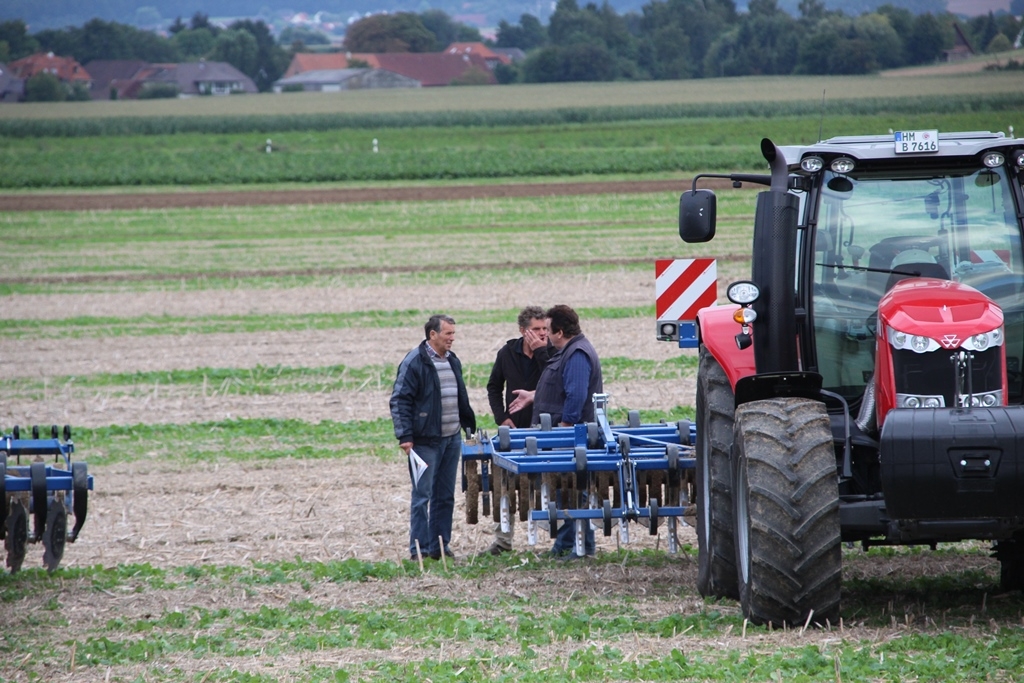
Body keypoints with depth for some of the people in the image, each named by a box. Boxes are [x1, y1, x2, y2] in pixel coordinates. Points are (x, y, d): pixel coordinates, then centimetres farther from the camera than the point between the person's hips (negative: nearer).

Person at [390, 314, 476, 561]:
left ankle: (440, 546, 16)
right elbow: (400, 400, -13)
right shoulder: (414, 362, -11)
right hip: (426, 441, -8)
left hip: (452, 439, 8)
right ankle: (420, 549, -2)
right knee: (422, 495, -5)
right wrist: (405, 436, -19)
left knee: (445, 496, 10)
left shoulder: (452, 361, 14)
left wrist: (471, 427, 23)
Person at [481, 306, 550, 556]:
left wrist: (540, 351, -24)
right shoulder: (507, 353, 3)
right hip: (515, 428, 3)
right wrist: (501, 417, 1)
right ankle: (503, 540, 12)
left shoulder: (551, 352, -6)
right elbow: (494, 387, 13)